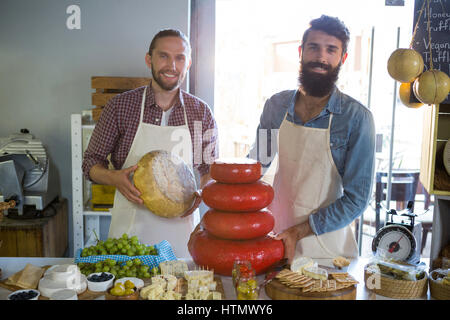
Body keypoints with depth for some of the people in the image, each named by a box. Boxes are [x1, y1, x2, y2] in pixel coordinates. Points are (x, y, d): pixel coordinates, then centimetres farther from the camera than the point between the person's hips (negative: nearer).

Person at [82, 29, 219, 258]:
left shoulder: (201, 112, 2)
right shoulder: (120, 106, -3)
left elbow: (211, 169, 11)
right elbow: (91, 162, 3)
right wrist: (114, 177, -17)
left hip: (181, 225, 1)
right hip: (130, 228, -1)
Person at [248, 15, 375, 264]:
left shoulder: (357, 118, -14)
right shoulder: (275, 106, -3)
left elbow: (357, 198, -13)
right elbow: (258, 161, 10)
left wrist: (300, 231, -18)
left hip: (326, 242, -3)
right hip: (274, 236, 3)